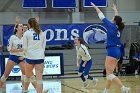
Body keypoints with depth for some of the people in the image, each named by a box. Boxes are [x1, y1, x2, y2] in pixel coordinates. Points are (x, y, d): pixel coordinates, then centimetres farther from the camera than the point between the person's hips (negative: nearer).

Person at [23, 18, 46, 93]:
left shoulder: (26, 33, -1)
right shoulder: (42, 33, 9)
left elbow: (25, 47, -1)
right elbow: (43, 47, 11)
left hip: (30, 58, -2)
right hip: (40, 57, 2)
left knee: (28, 76, 17)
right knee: (39, 78, -3)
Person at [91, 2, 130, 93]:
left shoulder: (112, 26, -6)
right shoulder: (119, 28, 11)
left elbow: (102, 16, 2)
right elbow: (117, 18, 32)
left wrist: (95, 7, 15)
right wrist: (115, 10, 51)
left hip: (112, 51, -8)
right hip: (118, 52, 8)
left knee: (109, 74, -11)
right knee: (109, 73, 14)